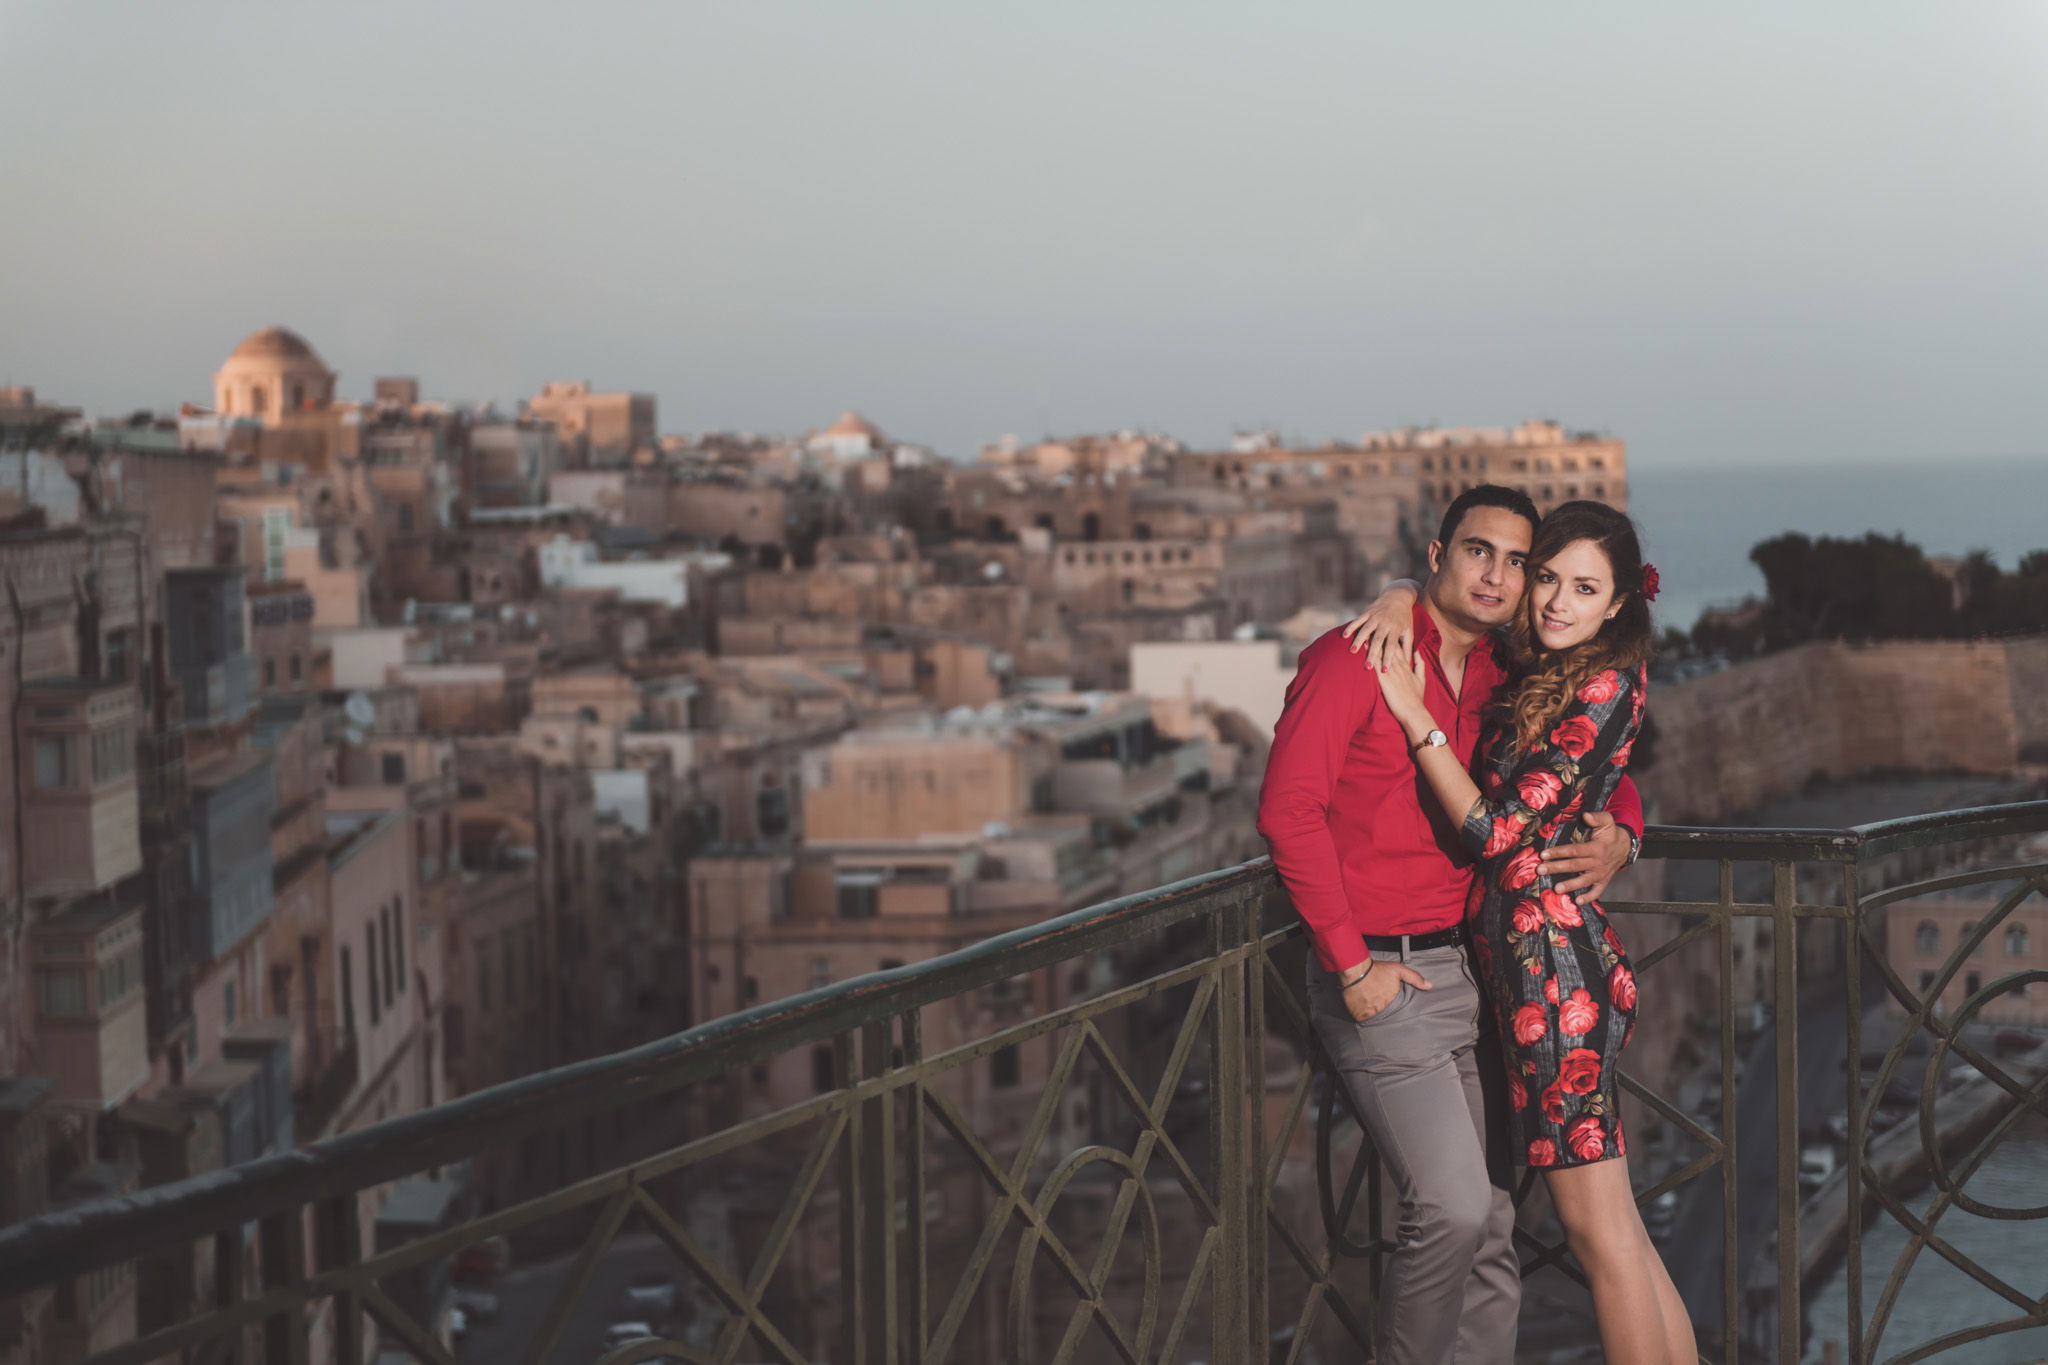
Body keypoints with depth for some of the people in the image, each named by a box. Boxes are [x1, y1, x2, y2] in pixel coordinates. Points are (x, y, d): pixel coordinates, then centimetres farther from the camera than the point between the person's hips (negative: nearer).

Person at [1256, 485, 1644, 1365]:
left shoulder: (1505, 682, 12)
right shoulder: (1355, 659, -8)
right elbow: (1289, 809, -16)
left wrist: (1620, 837, 1)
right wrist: (1352, 965, -16)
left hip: (1472, 970, 7)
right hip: (1382, 978, -7)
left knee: (1491, 1227, 8)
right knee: (1452, 1207, -16)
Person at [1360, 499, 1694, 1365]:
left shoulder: (1601, 687, -13)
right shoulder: (1539, 676, 12)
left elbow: (1500, 830, -16)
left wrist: (1415, 715, -12)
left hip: (1553, 955, -9)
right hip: (1534, 953, 9)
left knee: (1597, 1225, -4)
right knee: (1611, 1226, 12)